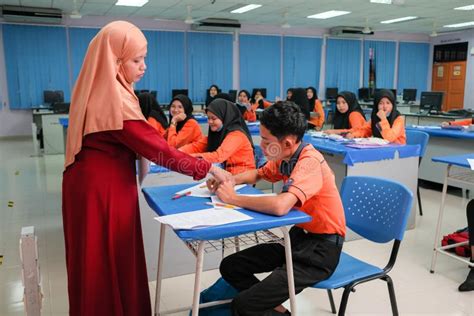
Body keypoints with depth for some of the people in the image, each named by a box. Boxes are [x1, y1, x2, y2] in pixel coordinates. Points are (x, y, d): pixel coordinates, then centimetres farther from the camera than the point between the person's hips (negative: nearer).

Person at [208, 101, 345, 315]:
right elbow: (257, 174, 20)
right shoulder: (286, 157, 1)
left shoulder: (309, 162, -24)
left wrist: (233, 198, -24)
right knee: (230, 266, 5)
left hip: (321, 249, -9)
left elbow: (280, 206, -40)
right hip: (299, 236, 9)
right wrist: (230, 180, -1)